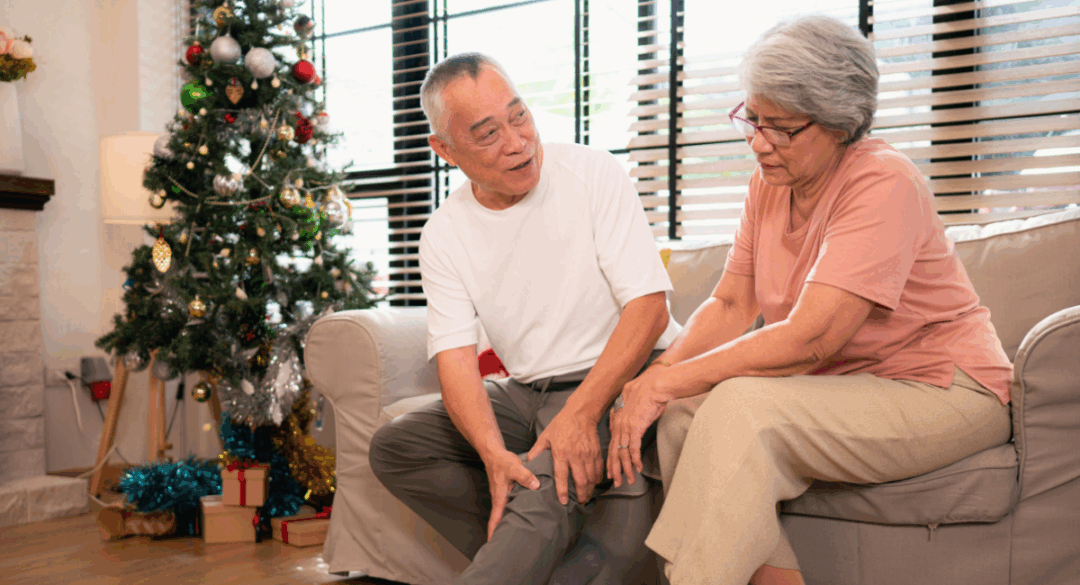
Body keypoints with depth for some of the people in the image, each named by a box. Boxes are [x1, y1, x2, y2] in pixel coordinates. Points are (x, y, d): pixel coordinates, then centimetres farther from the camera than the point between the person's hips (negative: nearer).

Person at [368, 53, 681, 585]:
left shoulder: (593, 174, -9)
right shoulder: (443, 235, 0)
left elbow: (648, 308, -15)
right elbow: (455, 358, -8)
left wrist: (579, 415, -27)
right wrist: (494, 453, -28)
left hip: (621, 378, -5)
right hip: (528, 391, 6)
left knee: (548, 484, -33)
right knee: (394, 447, -8)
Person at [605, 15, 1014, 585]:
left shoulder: (884, 184, -19)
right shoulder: (769, 184, 5)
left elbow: (809, 340, -27)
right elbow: (730, 306, 3)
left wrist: (667, 382, -23)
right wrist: (652, 380, -15)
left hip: (940, 390, -7)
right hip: (840, 387, 8)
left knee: (742, 406, -30)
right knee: (684, 415, -14)